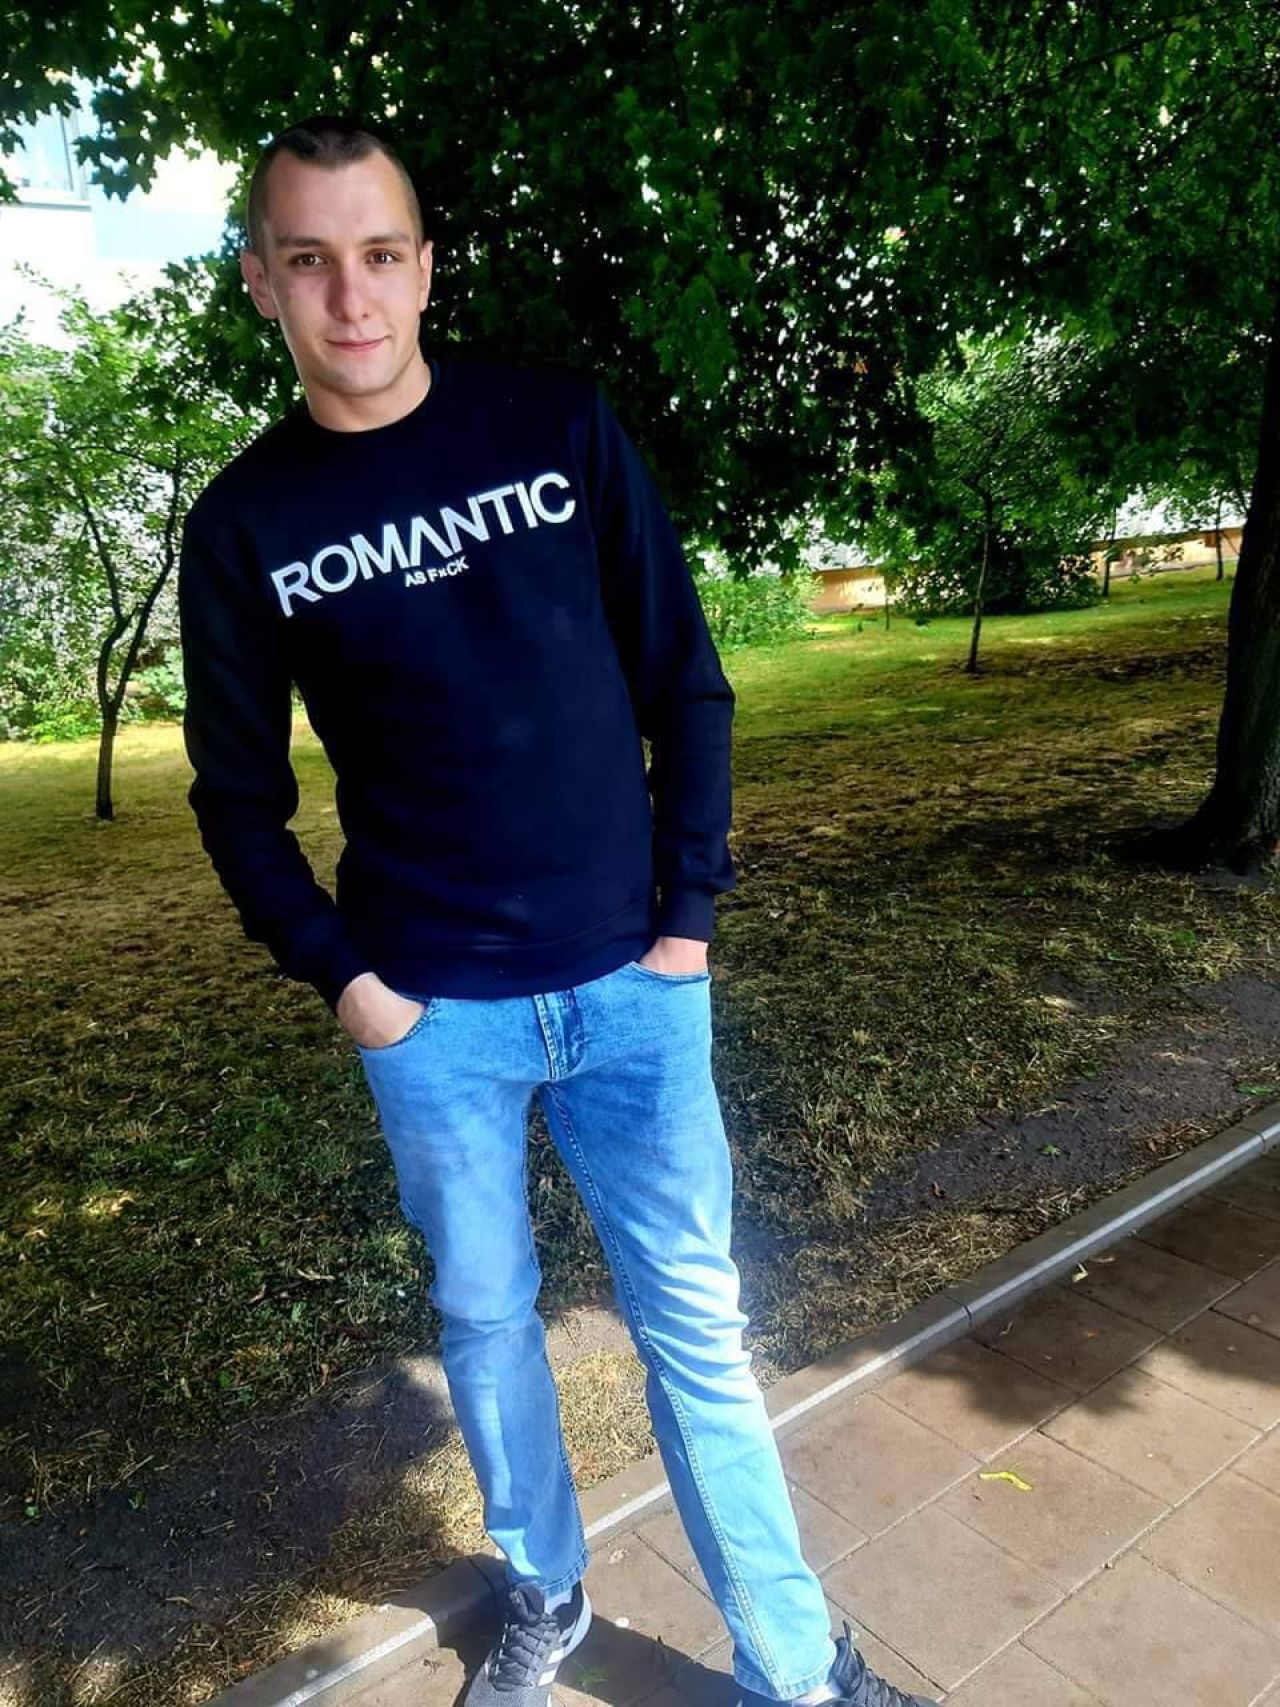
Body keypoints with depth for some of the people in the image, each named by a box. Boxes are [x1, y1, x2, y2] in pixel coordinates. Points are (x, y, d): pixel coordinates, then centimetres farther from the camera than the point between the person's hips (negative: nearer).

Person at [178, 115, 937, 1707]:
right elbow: (238, 791, 6)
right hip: (434, 1018, 1)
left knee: (694, 1330, 8)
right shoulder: (243, 524, 0)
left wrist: (689, 912, -3)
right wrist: (341, 978, -3)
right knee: (484, 1320, 16)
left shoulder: (561, 428, -1)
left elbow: (684, 683, 1)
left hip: (633, 986, 0)